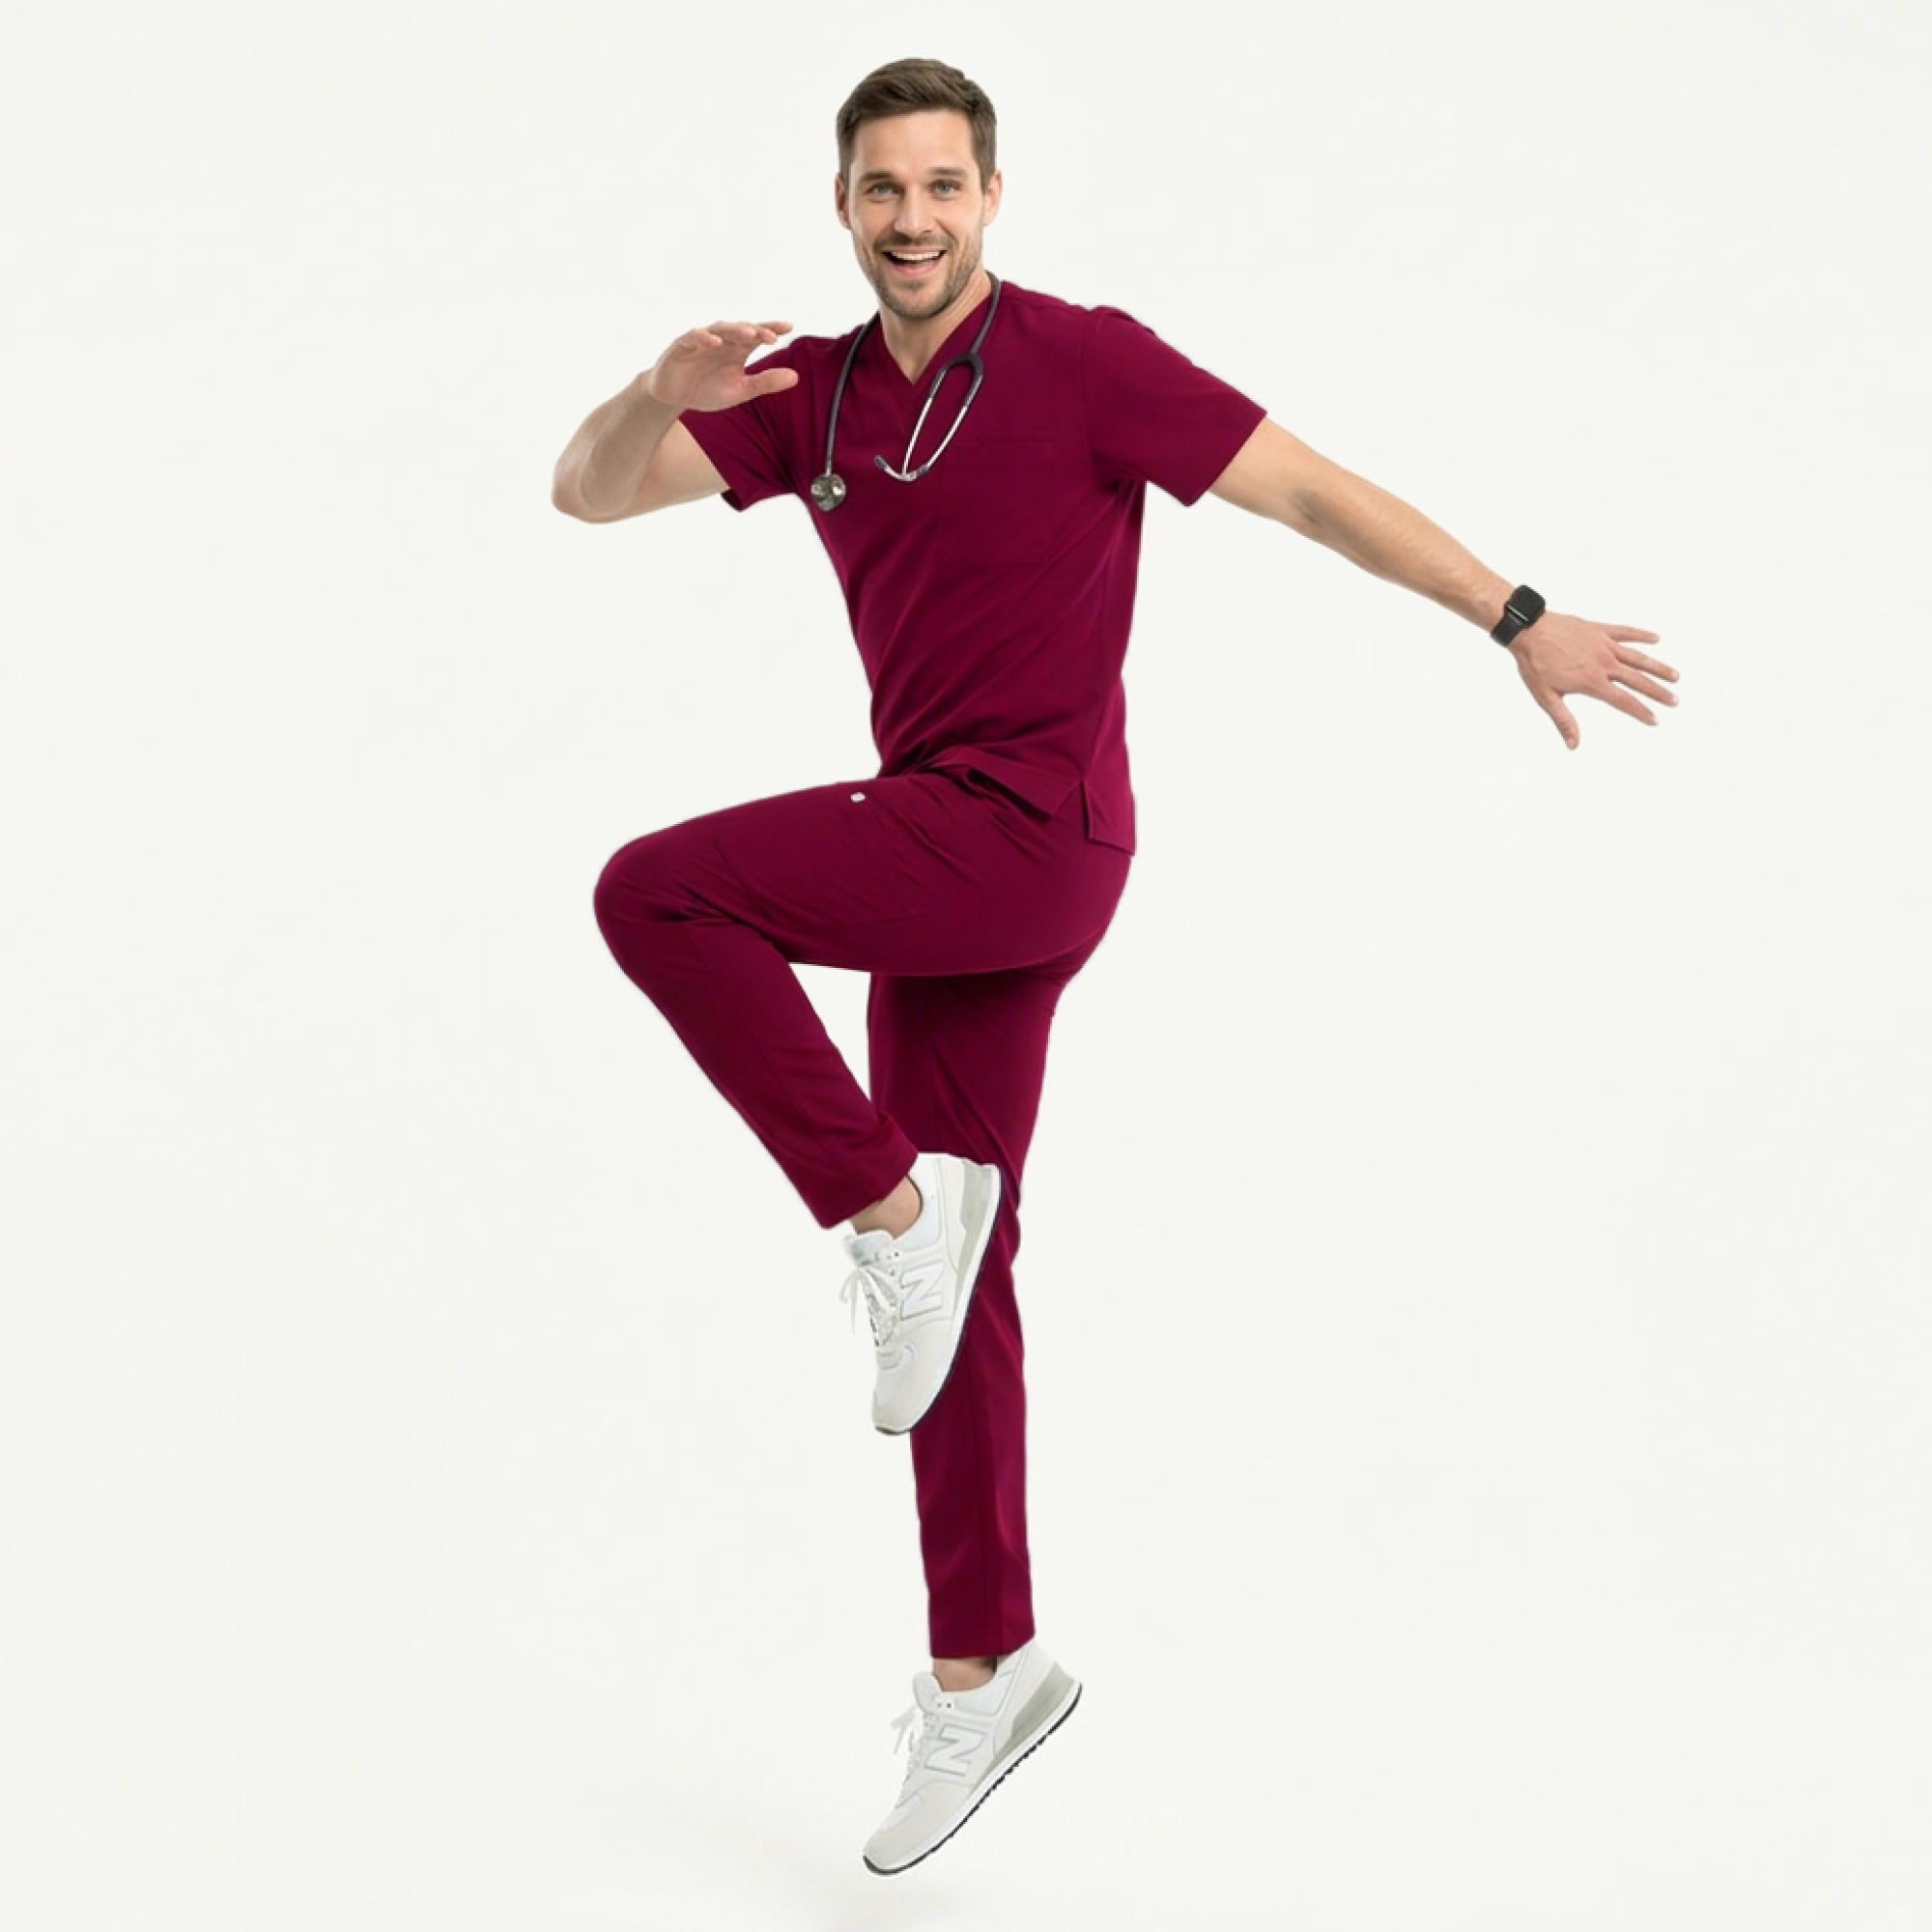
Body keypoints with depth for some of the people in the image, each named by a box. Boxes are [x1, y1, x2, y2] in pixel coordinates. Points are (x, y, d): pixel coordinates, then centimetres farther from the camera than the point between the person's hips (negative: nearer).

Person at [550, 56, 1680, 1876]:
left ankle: (887, 1205, -10)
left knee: (656, 892, -21)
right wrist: (665, 387, -19)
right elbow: (585, 492, 4)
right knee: (953, 1277, 8)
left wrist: (1523, 622, -6)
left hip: (1026, 832, -7)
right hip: (943, 861, 7)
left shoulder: (1081, 360, -7)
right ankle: (982, 1671, 17)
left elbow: (1312, 487, -5)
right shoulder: (814, 392, 10)